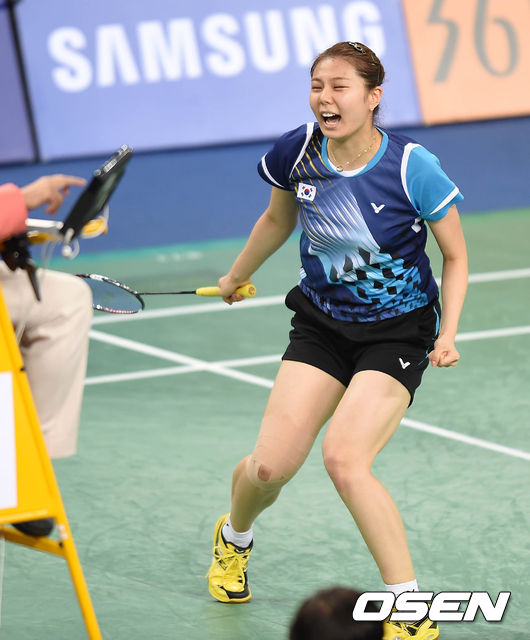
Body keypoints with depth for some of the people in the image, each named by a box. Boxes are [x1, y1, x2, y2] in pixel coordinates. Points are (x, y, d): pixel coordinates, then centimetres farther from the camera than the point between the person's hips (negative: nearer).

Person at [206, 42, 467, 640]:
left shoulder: (413, 168, -20)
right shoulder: (296, 152, -9)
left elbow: (456, 258, -7)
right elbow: (278, 219, 14)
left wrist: (447, 334, -20)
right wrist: (236, 276, 28)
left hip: (397, 332, -4)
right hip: (321, 325, 4)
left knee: (344, 457, -25)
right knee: (270, 465, -6)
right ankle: (233, 538, 32)